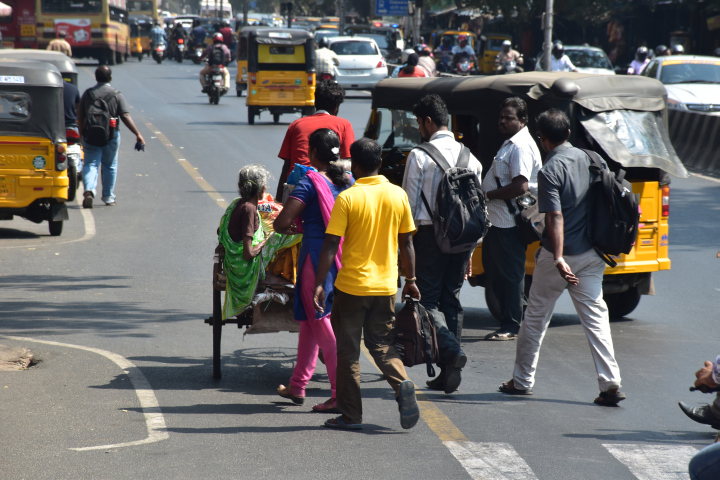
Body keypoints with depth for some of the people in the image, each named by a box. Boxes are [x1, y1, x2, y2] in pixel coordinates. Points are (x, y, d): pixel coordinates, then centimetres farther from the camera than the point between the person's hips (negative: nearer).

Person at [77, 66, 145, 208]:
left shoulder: (88, 94, 1)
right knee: (109, 166, 13)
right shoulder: (117, 95, -4)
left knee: (90, 164, 0)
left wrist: (81, 134, 13)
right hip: (111, 135, 0)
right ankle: (108, 197, 20)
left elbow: (80, 116, 3)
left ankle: (89, 190, -25)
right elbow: (125, 116, -11)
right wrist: (138, 134, -10)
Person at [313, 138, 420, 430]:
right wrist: (410, 280, 15)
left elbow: (330, 245, -12)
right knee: (382, 344, 16)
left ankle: (350, 415, 10)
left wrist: (319, 284, -10)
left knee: (348, 351, 8)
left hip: (351, 285, -3)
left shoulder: (347, 198, -10)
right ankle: (402, 384, -11)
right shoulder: (398, 195, 1)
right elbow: (406, 243, 6)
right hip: (385, 286, 4)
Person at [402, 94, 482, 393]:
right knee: (451, 298, 11)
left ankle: (451, 350, -23)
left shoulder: (420, 156, -9)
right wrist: (470, 248, 18)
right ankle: (448, 374, 11)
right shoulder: (469, 156, 9)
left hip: (430, 233, -5)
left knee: (428, 298, 0)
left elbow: (409, 203, -7)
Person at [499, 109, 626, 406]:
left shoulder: (550, 171, -15)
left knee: (535, 318, 11)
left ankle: (522, 381, 21)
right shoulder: (588, 159, 4)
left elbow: (555, 217, -24)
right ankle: (611, 384, -7)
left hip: (559, 255, -5)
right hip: (591, 255, 5)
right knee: (596, 317, 4)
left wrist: (559, 259, -30)